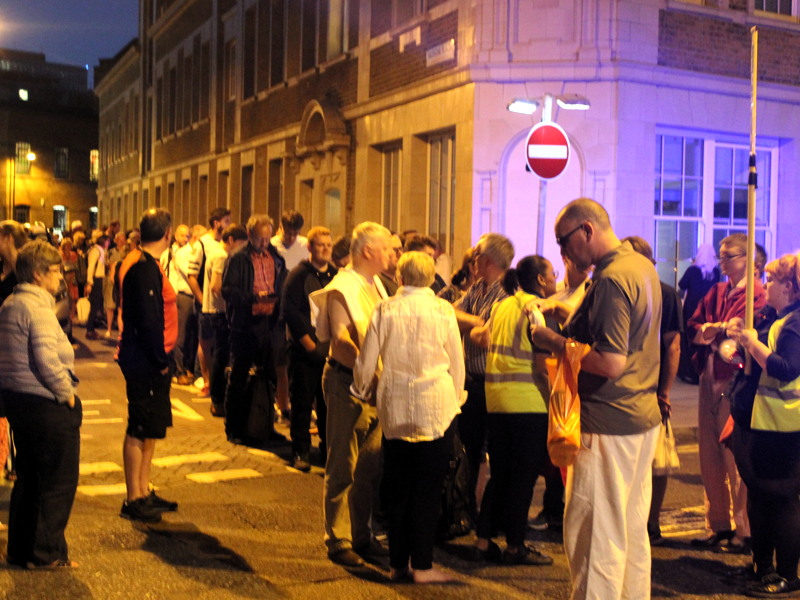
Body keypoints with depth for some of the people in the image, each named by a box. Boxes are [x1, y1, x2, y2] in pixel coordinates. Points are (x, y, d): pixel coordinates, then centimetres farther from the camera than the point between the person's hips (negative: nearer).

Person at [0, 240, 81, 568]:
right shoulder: (37, 307, -17)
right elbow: (46, 358, -25)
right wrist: (66, 393, -14)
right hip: (46, 405, -10)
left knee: (28, 477, 18)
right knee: (59, 480, 2)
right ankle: (46, 552, 9)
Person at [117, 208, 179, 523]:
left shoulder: (137, 261, 13)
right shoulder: (145, 267, -18)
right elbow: (149, 319, -22)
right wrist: (160, 360, -15)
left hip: (148, 359, 10)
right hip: (146, 360, -10)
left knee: (150, 427, 17)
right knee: (140, 429, -2)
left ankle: (144, 492, 27)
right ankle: (133, 500, 7)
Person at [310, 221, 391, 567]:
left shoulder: (376, 285, 13)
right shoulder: (342, 288, -13)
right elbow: (341, 341, -20)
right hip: (348, 383, -8)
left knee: (370, 464, 13)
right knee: (343, 466, 1)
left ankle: (361, 535, 25)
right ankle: (338, 540, 11)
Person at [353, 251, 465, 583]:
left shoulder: (385, 309, 1)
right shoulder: (443, 310, -2)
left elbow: (367, 361, 6)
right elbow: (457, 363, 4)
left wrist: (362, 390, 25)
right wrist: (455, 398, 19)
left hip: (395, 408, 2)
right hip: (437, 408, -2)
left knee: (397, 488, 10)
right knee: (428, 488, 4)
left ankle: (397, 564, 17)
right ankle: (422, 566, 8)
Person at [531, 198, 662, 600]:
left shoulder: (611, 279, -19)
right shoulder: (643, 267, 11)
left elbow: (611, 363, -25)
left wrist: (554, 342, -15)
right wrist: (571, 319, 12)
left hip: (609, 423, -10)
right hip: (644, 416, 10)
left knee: (592, 534, -2)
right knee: (633, 530, 17)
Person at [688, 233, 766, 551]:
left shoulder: (758, 295, -6)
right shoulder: (717, 292, 17)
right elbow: (693, 325, 14)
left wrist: (719, 330, -13)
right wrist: (703, 331, -6)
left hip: (735, 382, -7)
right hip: (710, 379, 8)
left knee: (735, 456, -4)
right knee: (709, 455, 11)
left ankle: (743, 529, 7)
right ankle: (718, 524, 21)